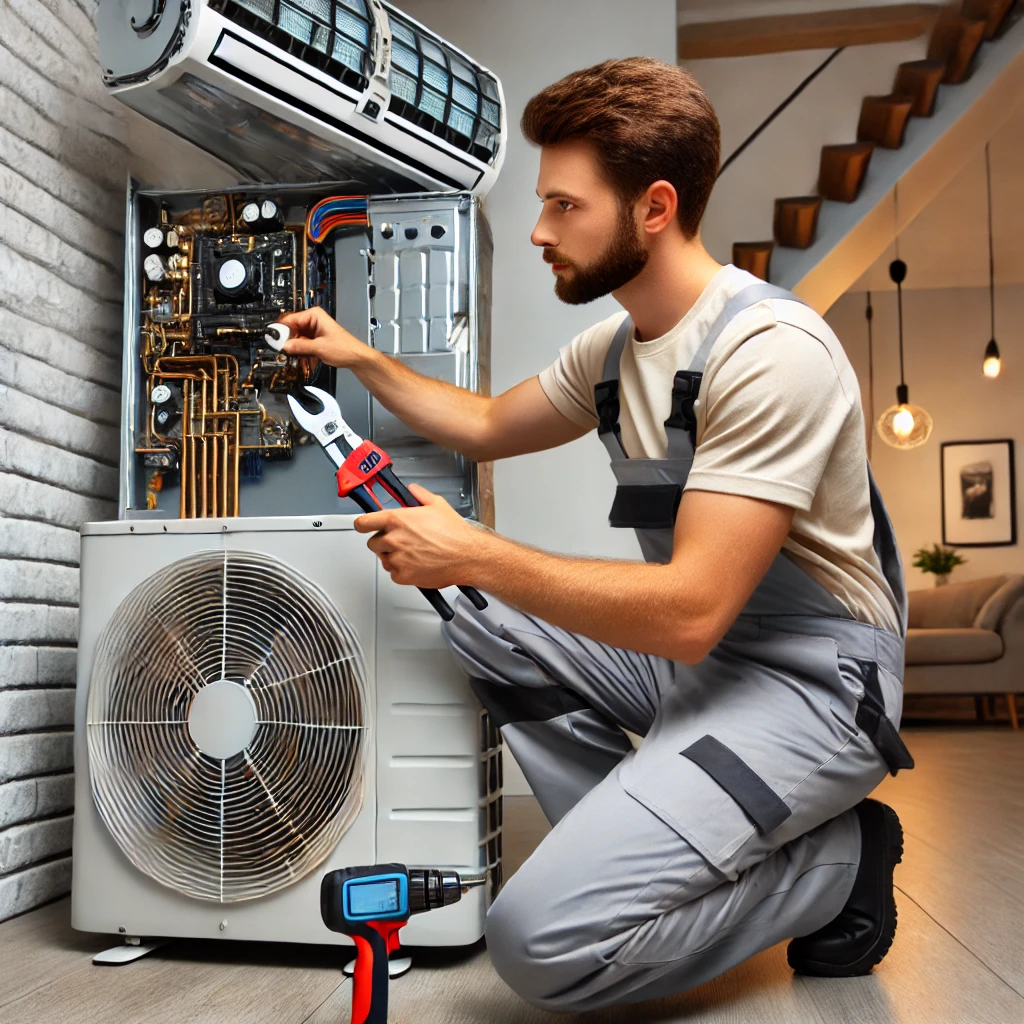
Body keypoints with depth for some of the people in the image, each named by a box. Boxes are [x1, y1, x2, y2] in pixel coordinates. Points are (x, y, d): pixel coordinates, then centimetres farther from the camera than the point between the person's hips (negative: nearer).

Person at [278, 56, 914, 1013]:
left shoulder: (771, 350, -22)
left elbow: (689, 610, -27)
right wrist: (361, 359, 18)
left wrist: (470, 553, -21)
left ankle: (837, 859, 0)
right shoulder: (614, 348, 7)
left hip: (808, 680, -9)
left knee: (542, 941, -21)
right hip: (693, 648, 9)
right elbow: (489, 423, 26)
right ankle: (646, 851, 3)